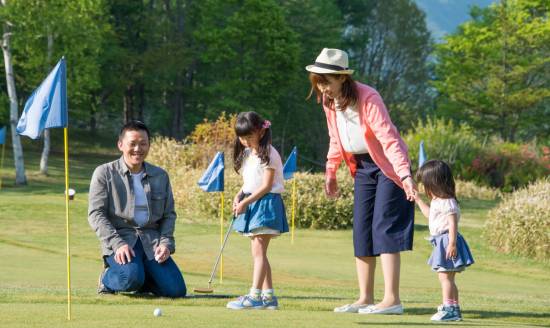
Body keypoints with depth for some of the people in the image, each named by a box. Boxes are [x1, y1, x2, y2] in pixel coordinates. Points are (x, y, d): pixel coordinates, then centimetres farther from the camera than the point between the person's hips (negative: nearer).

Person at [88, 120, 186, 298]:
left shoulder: (161, 176, 15)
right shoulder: (104, 173, 3)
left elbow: (169, 214, 17)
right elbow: (96, 214, -4)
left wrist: (166, 243, -3)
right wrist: (118, 244, -17)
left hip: (152, 240, 4)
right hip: (119, 238, -4)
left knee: (176, 290, -15)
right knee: (132, 278, -34)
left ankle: (142, 281, 15)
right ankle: (108, 277, 2)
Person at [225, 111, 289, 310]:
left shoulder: (268, 154, -12)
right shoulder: (246, 154, 14)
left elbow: (266, 186, -16)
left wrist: (246, 202, -18)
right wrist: (239, 196, 0)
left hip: (266, 203, -9)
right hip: (251, 204, 9)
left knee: (258, 250, -15)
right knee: (258, 252, 8)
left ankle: (254, 296, -20)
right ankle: (268, 295, 12)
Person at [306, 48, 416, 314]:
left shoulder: (367, 98, -24)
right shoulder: (328, 101, -1)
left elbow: (388, 138, -30)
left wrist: (405, 174, -38)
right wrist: (331, 173, 14)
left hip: (388, 165, -7)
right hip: (362, 166, 7)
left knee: (384, 228, -14)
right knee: (362, 232, 6)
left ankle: (392, 300, -15)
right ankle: (365, 299, 11)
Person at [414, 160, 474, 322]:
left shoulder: (447, 202, -17)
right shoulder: (437, 201, 16)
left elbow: (453, 223, -22)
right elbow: (430, 214, 36)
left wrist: (452, 243, -27)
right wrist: (418, 200, 36)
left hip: (447, 241, -11)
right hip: (441, 242, 11)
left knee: (445, 276, -12)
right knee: (448, 278, 15)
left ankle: (448, 308, -14)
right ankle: (454, 308, 22)